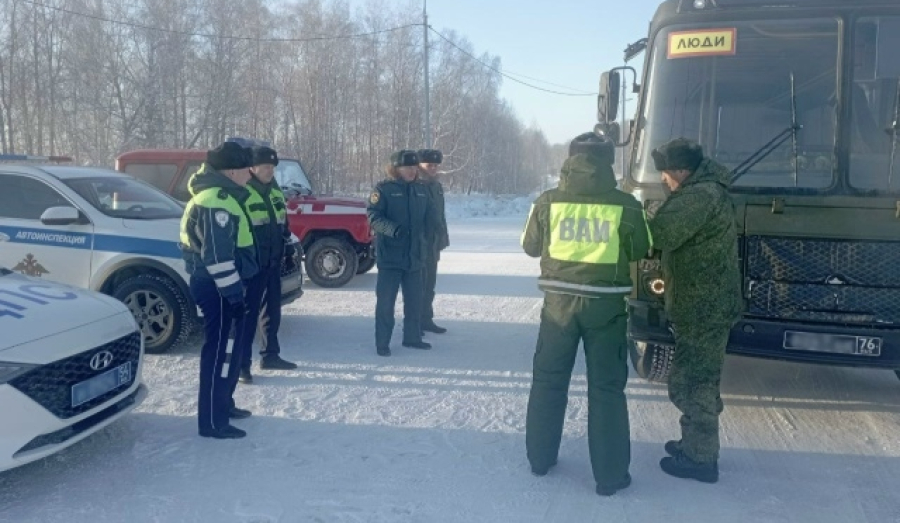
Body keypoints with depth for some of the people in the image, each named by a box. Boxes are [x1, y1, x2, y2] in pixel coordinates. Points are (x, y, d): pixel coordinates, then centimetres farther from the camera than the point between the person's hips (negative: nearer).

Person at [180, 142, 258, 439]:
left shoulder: (218, 195, 15)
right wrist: (233, 292, -23)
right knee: (221, 350, -5)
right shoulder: (217, 202, -20)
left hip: (218, 285, 11)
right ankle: (212, 422, 2)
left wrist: (234, 288, 24)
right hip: (217, 287, -11)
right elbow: (217, 255, -25)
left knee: (228, 346, 19)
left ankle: (223, 405, 32)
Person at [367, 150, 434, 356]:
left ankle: (412, 337, 28)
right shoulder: (383, 189, -6)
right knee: (385, 300, -2)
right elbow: (373, 217, -14)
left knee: (414, 299, 14)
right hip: (390, 255, -6)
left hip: (415, 255, 6)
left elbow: (429, 217, 20)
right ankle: (382, 343, 8)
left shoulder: (421, 190, 11)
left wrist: (422, 234, 7)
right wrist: (393, 229, -27)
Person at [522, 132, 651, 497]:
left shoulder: (547, 202, -5)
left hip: (559, 302, 1)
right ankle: (610, 475, 15)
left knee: (548, 380, 17)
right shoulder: (626, 206, -8)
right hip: (606, 305, -1)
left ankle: (540, 458, 28)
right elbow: (640, 253, 4)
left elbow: (530, 247, 7)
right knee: (606, 388, 8)